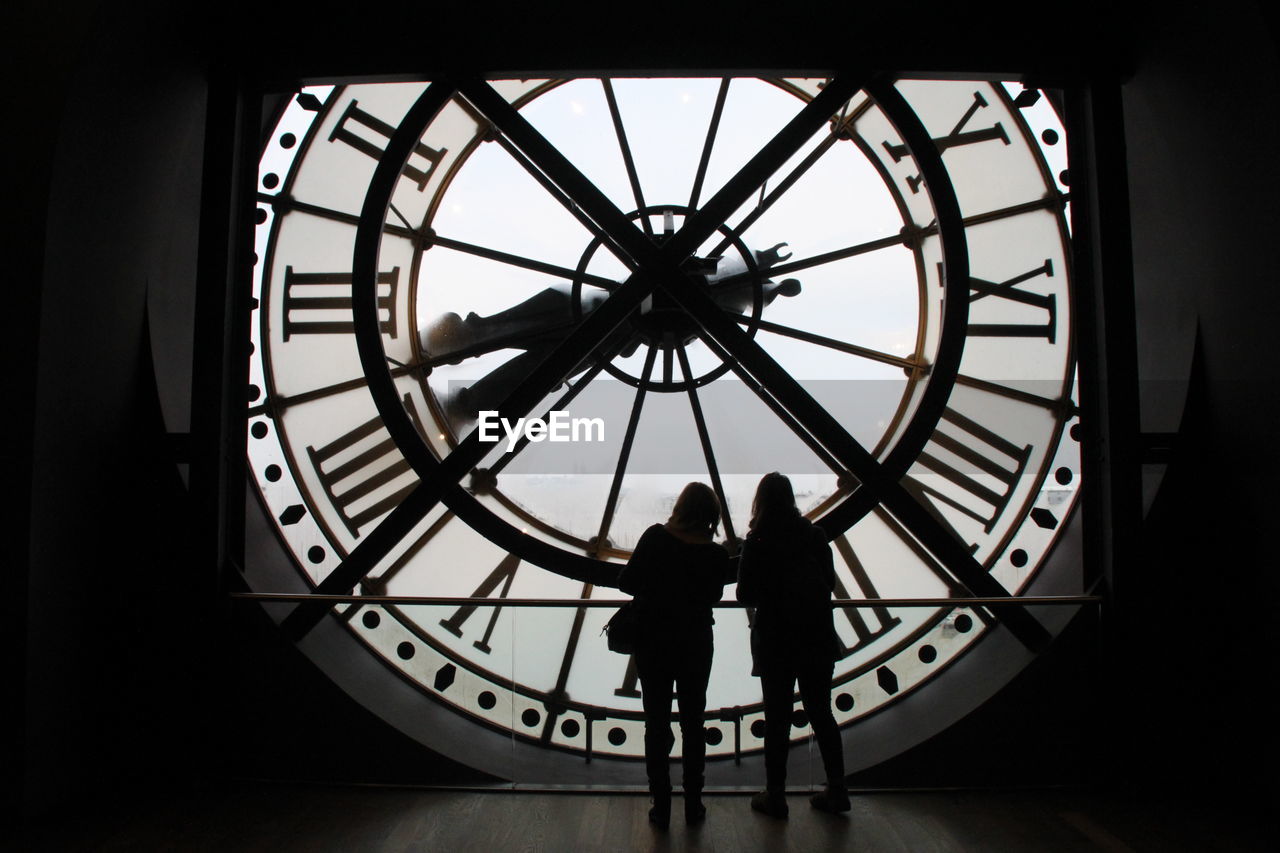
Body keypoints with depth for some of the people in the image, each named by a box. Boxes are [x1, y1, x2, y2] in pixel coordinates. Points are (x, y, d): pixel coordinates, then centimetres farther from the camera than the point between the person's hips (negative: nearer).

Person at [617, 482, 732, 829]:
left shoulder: (656, 537, -14)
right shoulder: (717, 555, -11)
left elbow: (626, 582, -11)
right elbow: (714, 596, 4)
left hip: (653, 643, -1)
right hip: (696, 644, 1)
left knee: (656, 724, 10)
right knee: (693, 725, 15)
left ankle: (661, 807, 16)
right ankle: (693, 804, 22)